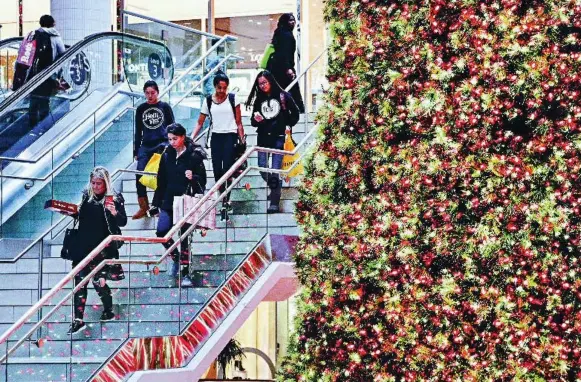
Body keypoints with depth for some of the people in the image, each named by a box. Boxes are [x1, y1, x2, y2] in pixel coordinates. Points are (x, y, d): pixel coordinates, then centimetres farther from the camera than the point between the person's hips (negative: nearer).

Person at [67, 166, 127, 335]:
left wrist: (115, 213, -29)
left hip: (102, 247, -5)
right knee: (80, 281, 1)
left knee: (98, 280, -1)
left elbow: (123, 222, -10)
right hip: (83, 245, 5)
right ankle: (78, 320, 4)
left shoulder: (114, 198, -9)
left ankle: (109, 311, 24)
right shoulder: (87, 195, 6)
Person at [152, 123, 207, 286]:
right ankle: (176, 257, 16)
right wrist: (157, 203, 12)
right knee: (161, 231, -11)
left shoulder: (194, 155, -5)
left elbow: (202, 180, -3)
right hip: (168, 201, 4)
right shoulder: (167, 155, 8)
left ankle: (185, 273, 7)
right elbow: (161, 181, 12)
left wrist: (193, 178, -25)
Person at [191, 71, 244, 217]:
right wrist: (191, 138, -5)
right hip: (216, 137, 3)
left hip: (230, 136, -3)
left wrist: (242, 140, -4)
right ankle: (223, 200, 10)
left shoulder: (233, 99, 1)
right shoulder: (208, 101, 6)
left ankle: (227, 200, -9)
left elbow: (239, 122, 3)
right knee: (217, 171, 1)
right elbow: (200, 123, 7)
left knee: (227, 169, -12)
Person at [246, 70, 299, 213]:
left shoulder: (282, 96, 1)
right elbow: (253, 122, 16)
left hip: (279, 137, -4)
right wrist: (256, 120, -6)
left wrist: (289, 125, -4)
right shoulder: (259, 100, 12)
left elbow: (295, 113, 8)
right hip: (263, 137, 4)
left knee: (276, 170, -7)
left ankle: (274, 203, -5)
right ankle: (273, 187, 29)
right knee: (262, 168, 2)